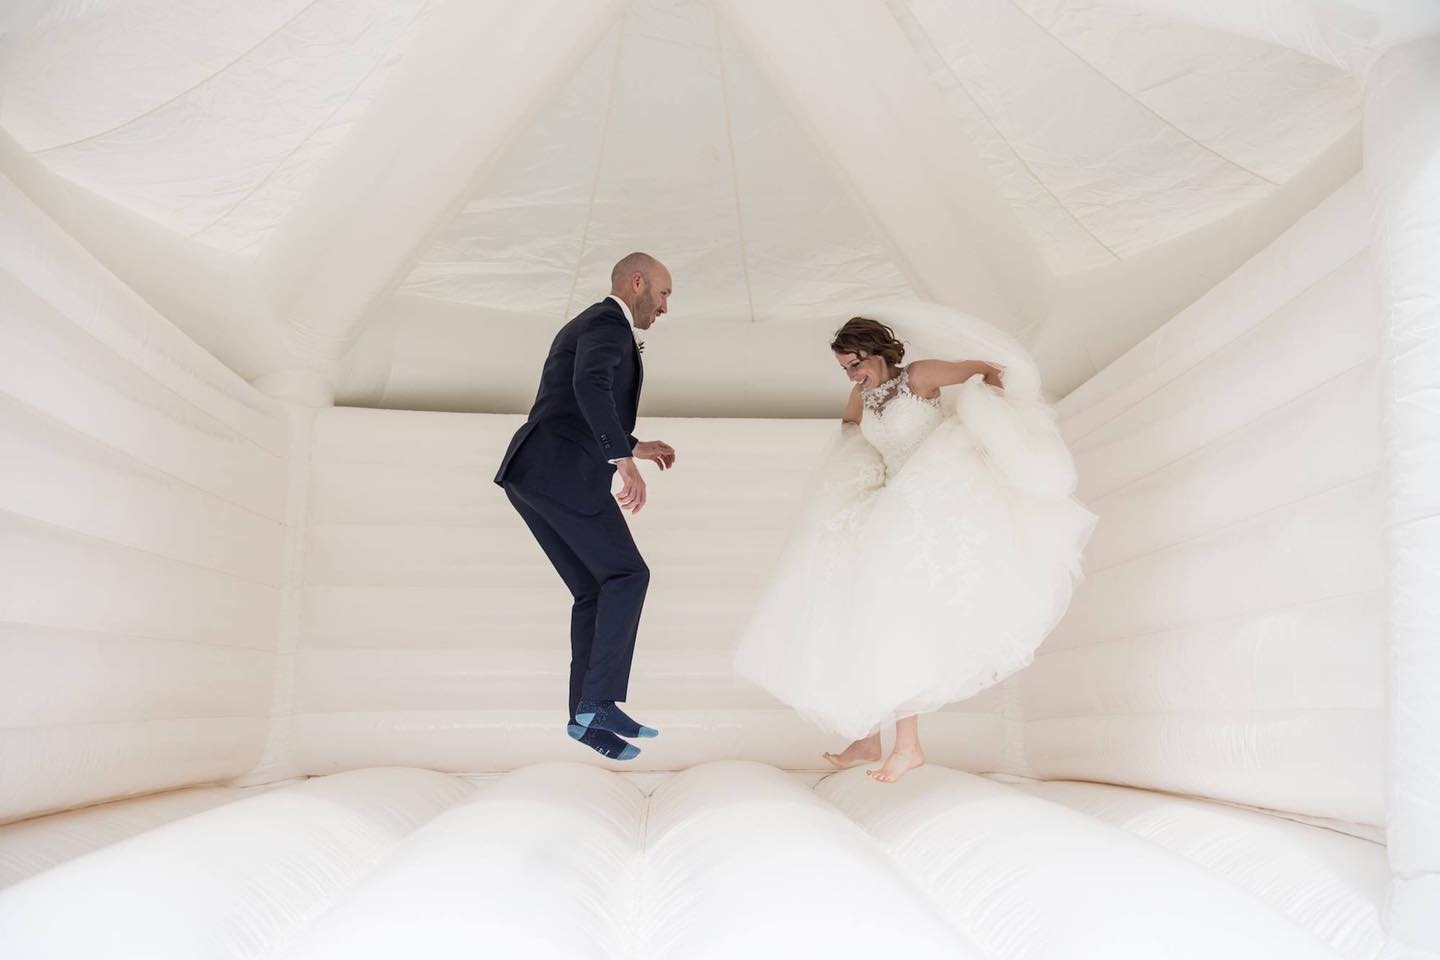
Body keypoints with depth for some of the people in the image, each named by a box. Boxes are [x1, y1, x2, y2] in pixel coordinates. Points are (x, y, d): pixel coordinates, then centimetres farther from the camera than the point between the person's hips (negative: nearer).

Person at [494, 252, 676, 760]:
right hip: (560, 472, -10)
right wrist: (625, 461, -30)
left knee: (595, 591, 8)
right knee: (626, 574, -7)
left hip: (534, 475, 10)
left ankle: (588, 713, 7)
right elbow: (589, 386, -26)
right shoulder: (608, 323, -3)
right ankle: (599, 700, -10)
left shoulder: (586, 327, 30)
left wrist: (635, 446, 32)